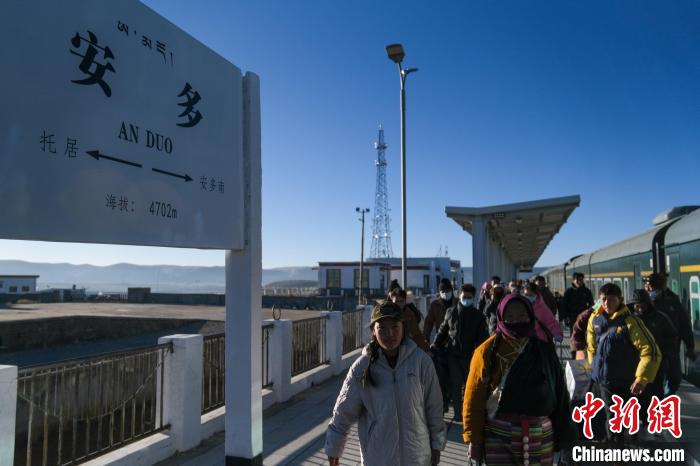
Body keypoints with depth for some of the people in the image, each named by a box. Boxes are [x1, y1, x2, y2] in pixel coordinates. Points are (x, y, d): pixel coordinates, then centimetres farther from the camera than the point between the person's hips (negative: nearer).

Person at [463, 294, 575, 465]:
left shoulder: (545, 350, 2)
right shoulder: (488, 351, -6)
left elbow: (559, 393, 6)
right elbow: (474, 397, -5)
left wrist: (563, 433, 5)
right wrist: (474, 438, -7)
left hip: (539, 435, 3)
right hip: (498, 434, -2)